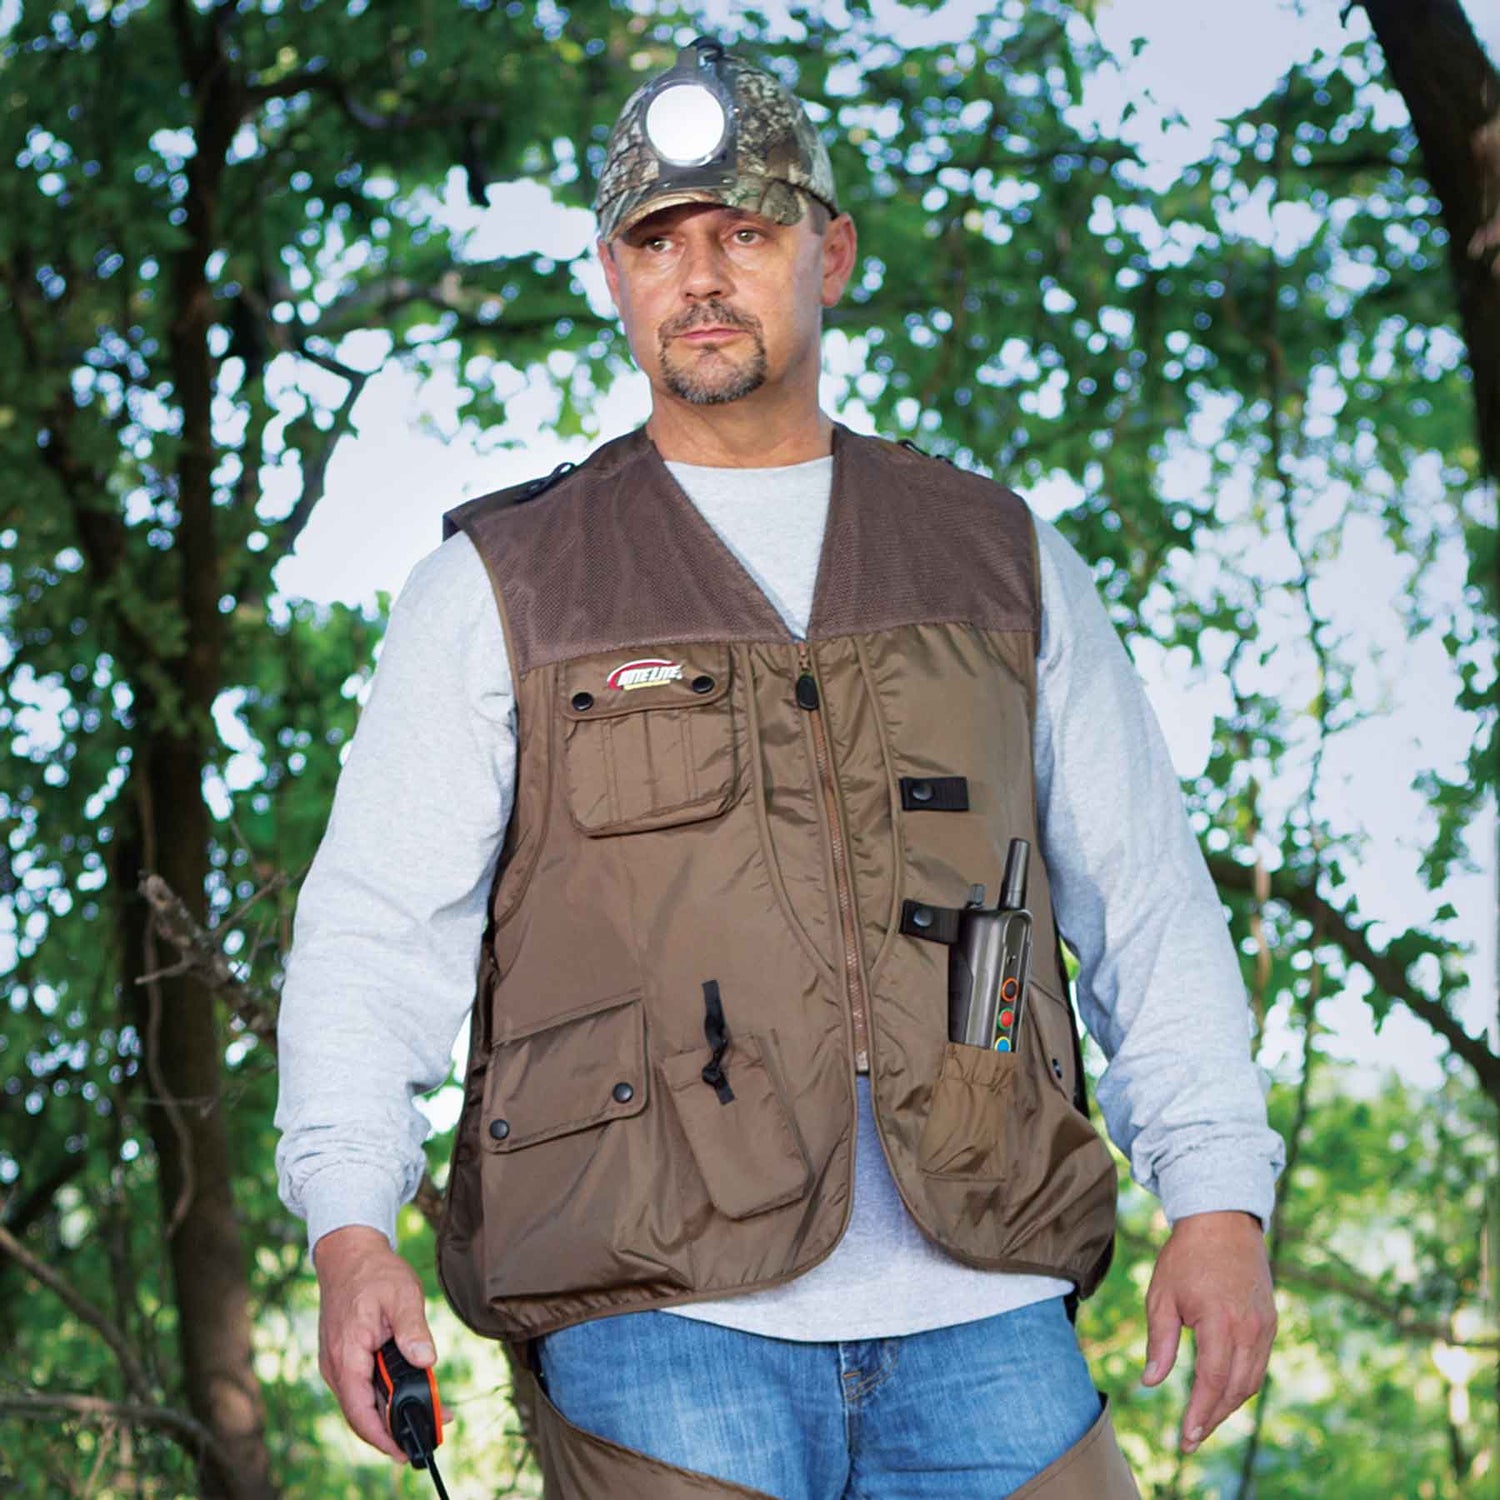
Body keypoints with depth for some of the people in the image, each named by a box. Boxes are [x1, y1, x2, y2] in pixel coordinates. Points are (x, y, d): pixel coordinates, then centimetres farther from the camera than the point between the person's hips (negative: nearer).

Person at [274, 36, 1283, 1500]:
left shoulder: (1003, 564, 16)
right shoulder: (498, 589, 9)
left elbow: (1146, 904, 15)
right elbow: (377, 928, 3)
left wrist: (1217, 1198, 2)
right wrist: (351, 1223, -13)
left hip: (982, 1319, 2)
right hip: (657, 1318, -2)